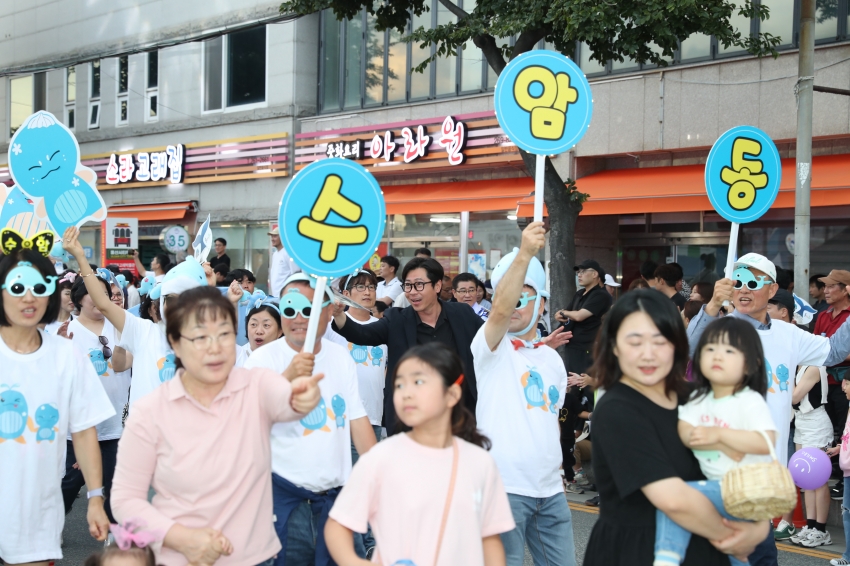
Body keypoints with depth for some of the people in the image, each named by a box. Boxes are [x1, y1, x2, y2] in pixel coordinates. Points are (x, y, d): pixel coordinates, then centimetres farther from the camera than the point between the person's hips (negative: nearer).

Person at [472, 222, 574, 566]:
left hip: (549, 489, 6)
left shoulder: (553, 359, 15)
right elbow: (500, 310, -25)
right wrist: (525, 253, -35)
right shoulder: (491, 346, -4)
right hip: (503, 486, -6)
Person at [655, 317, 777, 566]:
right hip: (717, 487, 7)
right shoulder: (699, 399, 8)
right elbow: (685, 433, -7)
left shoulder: (750, 401, -10)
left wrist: (718, 435, -24)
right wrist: (726, 446, -22)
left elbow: (765, 442, -22)